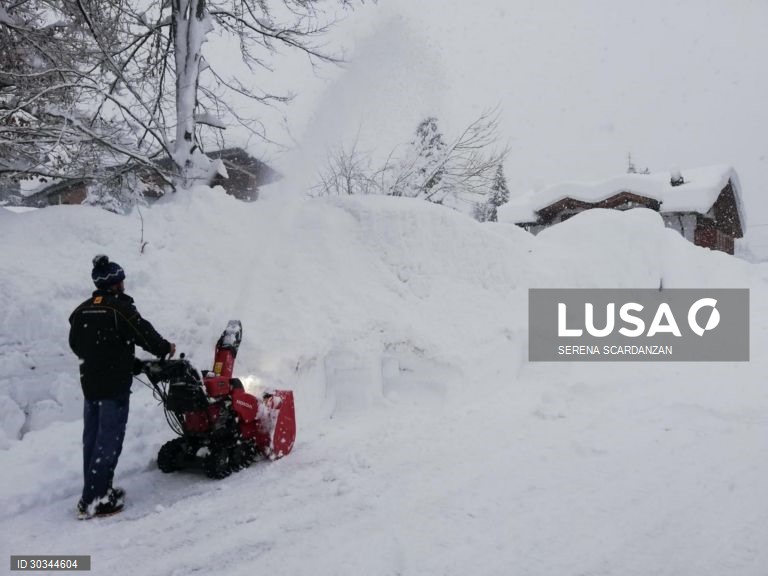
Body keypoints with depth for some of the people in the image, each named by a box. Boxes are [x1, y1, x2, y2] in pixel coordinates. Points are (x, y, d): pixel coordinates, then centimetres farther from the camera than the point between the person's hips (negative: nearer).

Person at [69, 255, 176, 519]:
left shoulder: (81, 311, 7)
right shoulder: (120, 309, -16)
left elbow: (75, 345, 14)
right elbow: (145, 335, -13)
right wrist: (166, 348, 5)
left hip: (89, 383, 8)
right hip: (114, 385, -8)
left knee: (92, 437, 13)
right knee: (109, 440, -3)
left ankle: (97, 490, 23)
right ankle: (93, 500, -1)